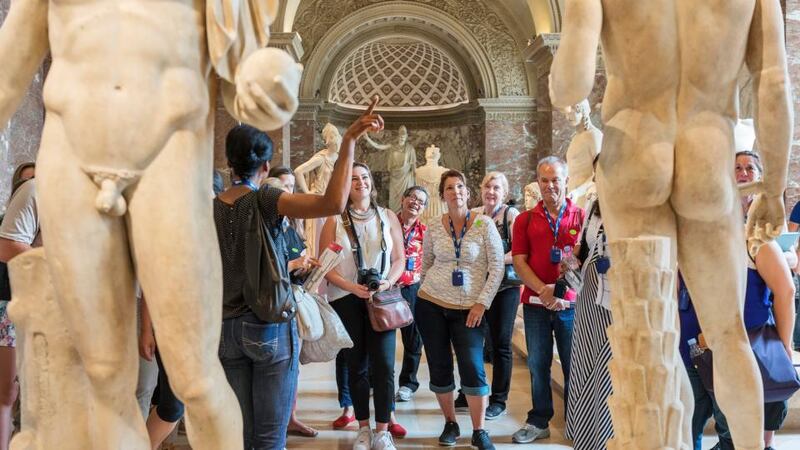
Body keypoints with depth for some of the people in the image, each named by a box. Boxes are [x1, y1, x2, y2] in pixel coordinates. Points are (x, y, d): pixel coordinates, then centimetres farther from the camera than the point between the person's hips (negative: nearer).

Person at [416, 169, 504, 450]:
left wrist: (482, 303, -10)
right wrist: (427, 292, 10)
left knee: (473, 368, -7)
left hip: (469, 309, -2)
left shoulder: (484, 224, -6)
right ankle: (450, 424, 25)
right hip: (431, 304, 3)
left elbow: (497, 266, -6)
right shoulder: (433, 229, 2)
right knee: (439, 367, 7)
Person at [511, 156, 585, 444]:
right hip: (535, 304, 2)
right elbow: (519, 262, 0)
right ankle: (538, 422, 22)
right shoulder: (525, 220, 7)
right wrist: (544, 290, -14)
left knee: (574, 365, 5)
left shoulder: (581, 217, 2)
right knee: (538, 365, 9)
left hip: (571, 304, -1)